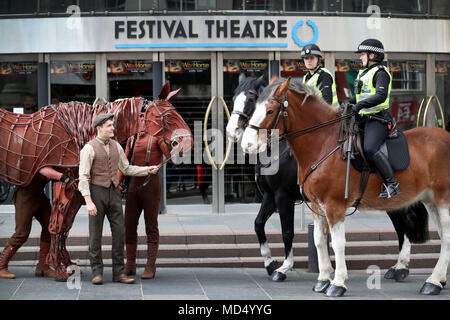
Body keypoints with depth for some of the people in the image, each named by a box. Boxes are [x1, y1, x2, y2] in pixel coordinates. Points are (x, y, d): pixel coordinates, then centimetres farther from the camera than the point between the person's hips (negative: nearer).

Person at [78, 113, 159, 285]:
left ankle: (118, 273, 5)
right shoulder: (89, 148, -11)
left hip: (113, 193, 5)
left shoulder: (116, 146, 8)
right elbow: (83, 177, -14)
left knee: (119, 232, 0)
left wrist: (147, 170, 5)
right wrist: (88, 202, -21)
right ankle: (97, 273, 8)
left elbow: (126, 169, 18)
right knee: (95, 234, -1)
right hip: (96, 193, -5)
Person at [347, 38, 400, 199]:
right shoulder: (364, 73, 20)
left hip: (377, 120, -11)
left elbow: (381, 96, -24)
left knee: (370, 149, -29)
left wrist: (360, 105, -30)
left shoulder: (380, 73, -10)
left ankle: (392, 184, -26)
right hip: (364, 119, 11)